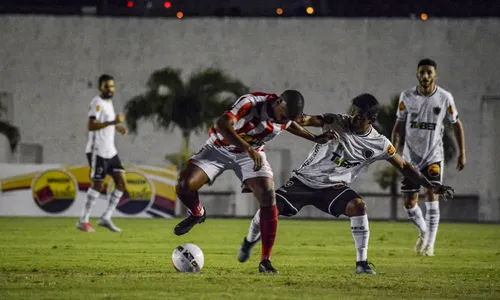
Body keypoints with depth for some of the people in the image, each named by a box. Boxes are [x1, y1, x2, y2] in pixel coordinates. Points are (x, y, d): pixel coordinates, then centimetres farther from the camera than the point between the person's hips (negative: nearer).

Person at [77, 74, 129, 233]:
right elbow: (91, 126, -26)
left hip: (110, 151, 9)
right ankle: (83, 221, 2)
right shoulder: (97, 102, -13)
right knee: (97, 184, -7)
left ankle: (106, 218, 4)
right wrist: (113, 122, -32)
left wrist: (117, 126, 18)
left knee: (121, 182, 1)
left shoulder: (108, 102, 16)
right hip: (97, 150, -9)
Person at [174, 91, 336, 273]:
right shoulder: (251, 103, -34)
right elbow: (222, 125, -47)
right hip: (219, 148, -4)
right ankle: (197, 214, 16)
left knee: (268, 197, -16)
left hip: (252, 154, 4)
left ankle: (266, 261, -8)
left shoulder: (286, 116, -14)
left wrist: (315, 139, 9)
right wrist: (249, 150, -55)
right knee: (185, 184, -21)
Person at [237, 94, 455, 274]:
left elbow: (403, 167, 2)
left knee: (357, 206, -28)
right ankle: (250, 241, 20)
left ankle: (362, 263, -20)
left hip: (333, 187, 1)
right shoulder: (338, 123, -16)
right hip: (305, 180, -1)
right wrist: (305, 120, -59)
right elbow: (313, 120, -34)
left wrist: (431, 187, -5)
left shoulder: (379, 145, -9)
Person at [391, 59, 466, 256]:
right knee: (409, 203, 3)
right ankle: (423, 231, 32)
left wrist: (462, 152, 2)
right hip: (411, 157, 2)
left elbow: (457, 124, 6)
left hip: (434, 156, -2)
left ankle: (429, 244, -10)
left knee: (431, 197, -16)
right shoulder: (407, 96, -3)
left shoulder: (445, 98, -6)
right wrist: (394, 151, -7)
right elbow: (399, 125, 4)